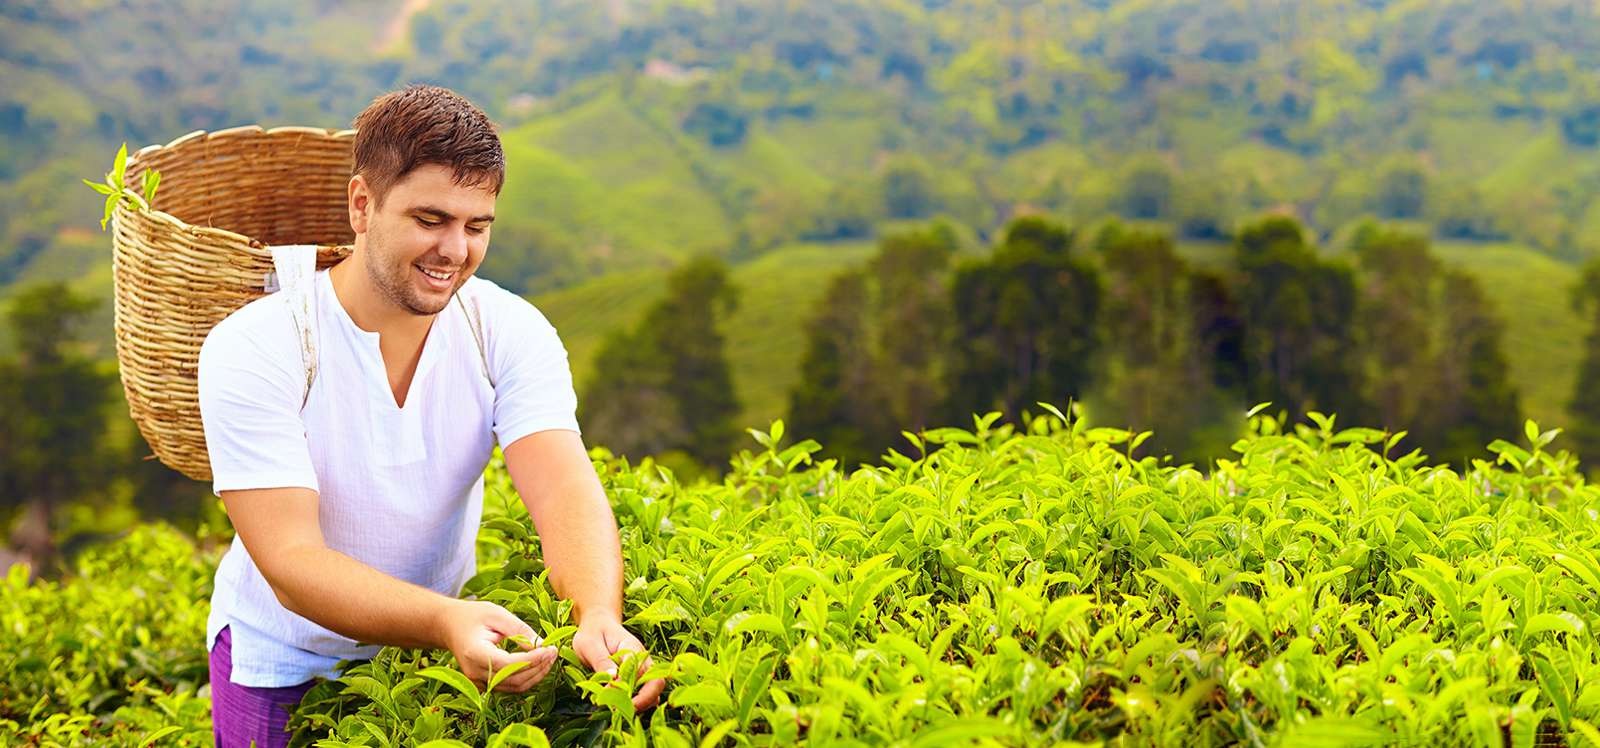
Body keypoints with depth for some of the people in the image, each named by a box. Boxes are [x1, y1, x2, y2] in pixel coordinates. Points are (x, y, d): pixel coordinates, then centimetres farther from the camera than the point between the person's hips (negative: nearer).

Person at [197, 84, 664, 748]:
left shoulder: (511, 332, -14)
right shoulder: (252, 350, -24)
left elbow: (565, 492, -27)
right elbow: (291, 562, -32)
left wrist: (599, 617, -49)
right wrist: (448, 623, -49)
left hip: (442, 642, 3)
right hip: (286, 669, -3)